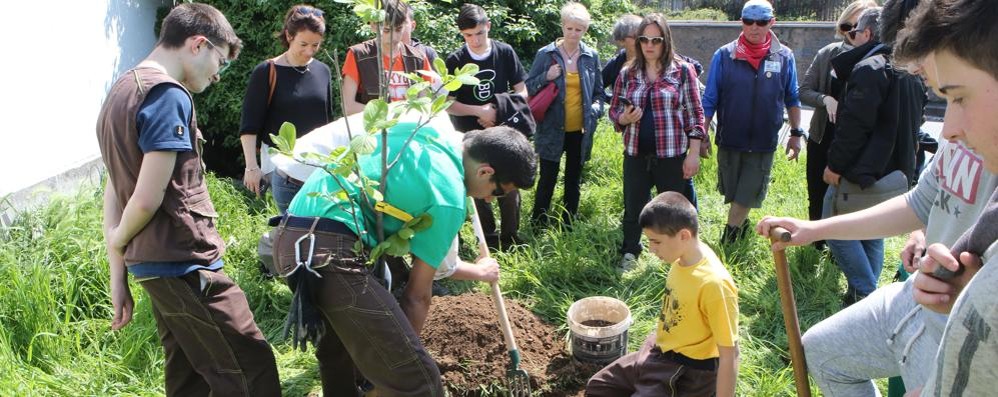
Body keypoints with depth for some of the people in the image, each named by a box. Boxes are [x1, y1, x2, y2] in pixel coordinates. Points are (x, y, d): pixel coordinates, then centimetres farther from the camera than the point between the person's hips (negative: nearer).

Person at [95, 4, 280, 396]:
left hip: (154, 267, 10)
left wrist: (118, 275, 16)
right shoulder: (168, 95, -14)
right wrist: (119, 242, 1)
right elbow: (148, 199, -19)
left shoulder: (120, 91, 16)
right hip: (185, 265, -10)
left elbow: (113, 191, 16)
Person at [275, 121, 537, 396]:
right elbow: (417, 295, -1)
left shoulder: (432, 126, 14)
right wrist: (404, 350, 11)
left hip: (289, 237, 10)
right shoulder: (450, 200, -7)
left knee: (335, 350, 31)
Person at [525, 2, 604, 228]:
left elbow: (598, 91, 12)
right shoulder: (546, 54, -5)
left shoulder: (591, 56, 3)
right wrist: (546, 77, -17)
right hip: (552, 129, -3)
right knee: (547, 180, 1)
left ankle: (568, 226, 26)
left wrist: (596, 109, -6)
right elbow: (529, 87, 0)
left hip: (580, 130, 3)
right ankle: (538, 226, 15)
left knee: (574, 180, 13)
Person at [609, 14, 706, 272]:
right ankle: (629, 254, 32)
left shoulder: (683, 71, -3)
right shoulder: (627, 74, 5)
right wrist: (624, 118, -12)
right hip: (636, 155, 3)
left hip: (672, 156, -2)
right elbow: (614, 110, 12)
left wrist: (694, 153, -7)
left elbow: (695, 114, -2)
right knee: (633, 209, 11)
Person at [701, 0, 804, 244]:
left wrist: (795, 133, 8)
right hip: (729, 141, 1)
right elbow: (709, 100, -1)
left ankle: (725, 245, 15)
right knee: (732, 193, 16)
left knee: (745, 197, 3)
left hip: (763, 143, 0)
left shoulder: (784, 57, -3)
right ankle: (742, 225, 42)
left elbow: (792, 99, 8)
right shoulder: (724, 55, -6)